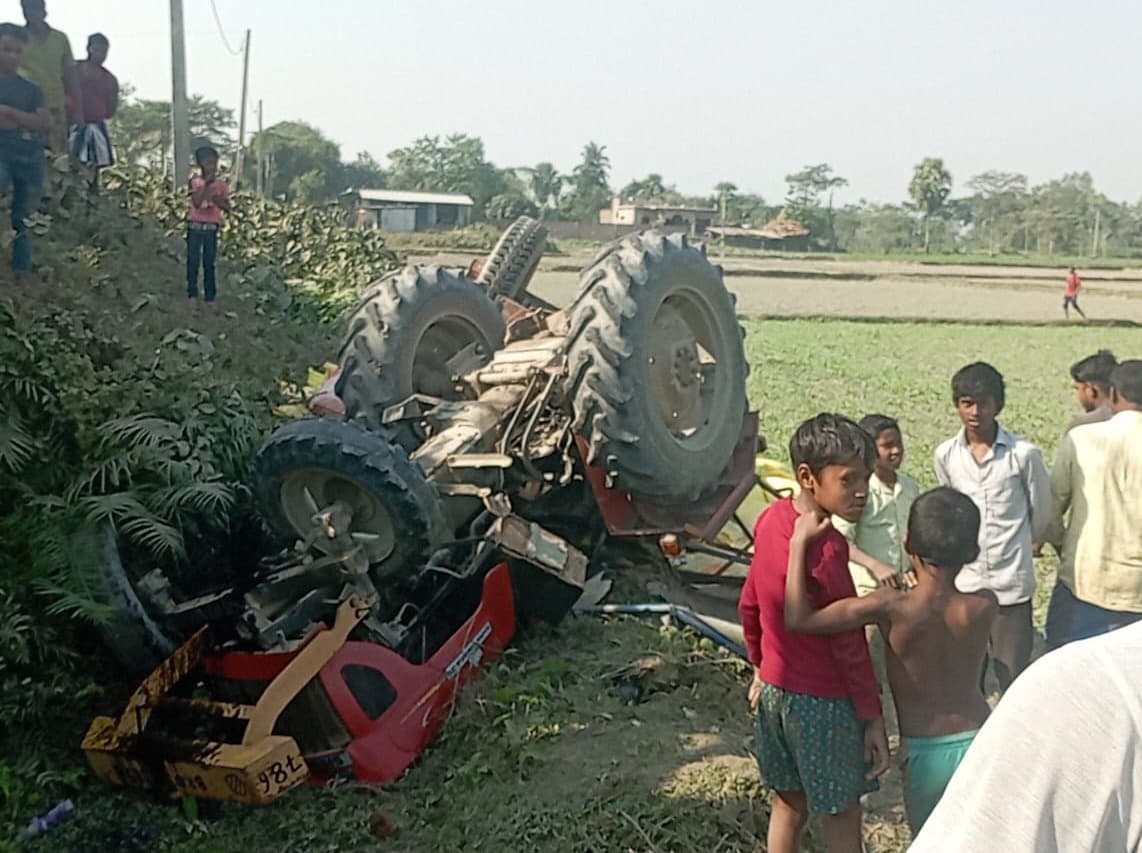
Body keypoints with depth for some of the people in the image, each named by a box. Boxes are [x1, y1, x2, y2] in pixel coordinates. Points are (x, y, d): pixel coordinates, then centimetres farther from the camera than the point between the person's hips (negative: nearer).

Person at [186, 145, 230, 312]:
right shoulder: (196, 181, -4)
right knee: (193, 261, 0)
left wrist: (217, 199, -16)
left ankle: (211, 297, 8)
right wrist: (207, 184, -18)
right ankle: (192, 294, 8)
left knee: (209, 263, 6)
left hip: (211, 228, 2)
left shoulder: (221, 184, 4)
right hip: (195, 226, -2)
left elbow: (227, 206, 1)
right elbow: (197, 202, -17)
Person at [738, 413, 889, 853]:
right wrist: (873, 718, -10)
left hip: (775, 689, 7)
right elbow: (849, 644, -21)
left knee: (789, 801, 22)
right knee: (841, 816, 12)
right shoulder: (825, 551, -29)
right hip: (823, 703, -7)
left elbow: (749, 605, 7)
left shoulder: (773, 517, -4)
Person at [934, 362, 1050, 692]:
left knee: (1014, 677, 4)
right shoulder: (945, 455, -1)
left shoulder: (1025, 454, -11)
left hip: (1012, 585, -3)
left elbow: (1041, 512, 4)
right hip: (963, 585, 3)